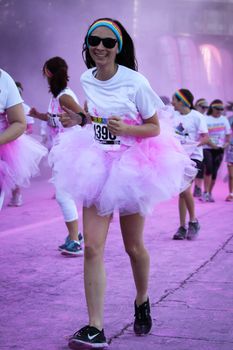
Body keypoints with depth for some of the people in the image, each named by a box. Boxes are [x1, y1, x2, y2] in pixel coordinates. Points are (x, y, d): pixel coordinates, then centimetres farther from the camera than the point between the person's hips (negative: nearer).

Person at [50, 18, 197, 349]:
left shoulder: (135, 82, -12)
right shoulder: (86, 80, 2)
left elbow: (155, 128, -7)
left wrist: (125, 129, -23)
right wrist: (75, 118, 1)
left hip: (132, 165, -3)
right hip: (97, 165, 3)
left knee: (134, 247, 11)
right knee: (92, 247, -9)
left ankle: (142, 300, 40)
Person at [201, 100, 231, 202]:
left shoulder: (224, 119, 9)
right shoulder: (206, 119, -4)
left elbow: (228, 133, 13)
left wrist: (227, 143, -4)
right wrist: (212, 144, -17)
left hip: (219, 149, 4)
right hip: (207, 148, -4)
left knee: (214, 171, 4)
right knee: (208, 168, -19)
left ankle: (209, 193, 16)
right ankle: (206, 193, -14)